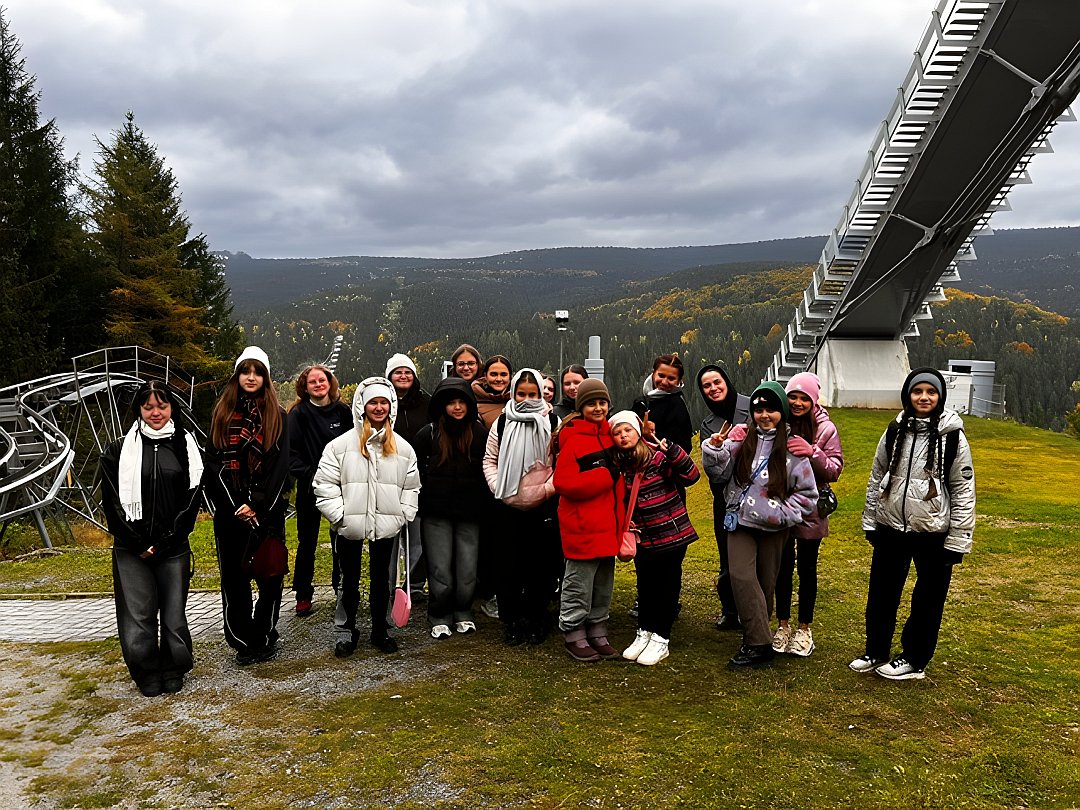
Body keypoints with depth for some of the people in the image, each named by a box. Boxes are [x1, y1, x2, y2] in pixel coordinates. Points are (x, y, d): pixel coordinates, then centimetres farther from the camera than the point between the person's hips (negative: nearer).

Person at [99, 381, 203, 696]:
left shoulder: (186, 446, 4)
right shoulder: (120, 449, 3)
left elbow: (191, 499, 1)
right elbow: (112, 502, 0)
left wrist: (166, 541, -8)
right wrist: (137, 543, -7)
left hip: (174, 547, 0)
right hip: (132, 549, 0)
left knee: (174, 611, 4)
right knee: (138, 613, 0)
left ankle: (173, 671, 23)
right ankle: (147, 673, 19)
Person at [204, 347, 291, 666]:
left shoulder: (276, 415, 4)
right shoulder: (222, 414, 8)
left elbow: (280, 465, -3)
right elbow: (214, 463, 3)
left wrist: (257, 505, -12)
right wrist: (234, 506, -8)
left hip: (267, 509, -1)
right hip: (230, 509, 2)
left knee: (270, 574, -1)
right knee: (234, 577, 5)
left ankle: (264, 637, 12)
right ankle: (242, 640, 15)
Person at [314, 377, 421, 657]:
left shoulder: (402, 448, 4)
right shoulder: (341, 445, -5)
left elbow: (411, 486, 10)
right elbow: (325, 484, -5)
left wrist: (403, 515, 1)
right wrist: (339, 515, -9)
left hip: (386, 526, 2)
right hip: (350, 527, -2)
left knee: (381, 579, 14)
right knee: (350, 580, 10)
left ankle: (380, 631, 28)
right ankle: (345, 631, 24)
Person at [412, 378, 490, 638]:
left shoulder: (479, 432, 1)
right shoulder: (428, 433, -2)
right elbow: (415, 470, 5)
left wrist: (483, 504, 5)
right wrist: (424, 500, 2)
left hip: (469, 513, 1)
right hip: (437, 514, -1)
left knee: (468, 569, 4)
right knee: (440, 569, 2)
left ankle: (463, 613, 24)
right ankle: (440, 617, 19)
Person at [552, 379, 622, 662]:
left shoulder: (609, 435, 10)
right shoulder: (573, 439, -12)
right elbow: (564, 482, -20)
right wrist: (606, 477, -19)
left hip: (608, 524, 8)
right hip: (583, 526, -7)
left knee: (604, 584, 16)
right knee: (580, 583, 3)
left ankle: (597, 633, 28)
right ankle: (573, 636, 17)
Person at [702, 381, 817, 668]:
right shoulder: (741, 436, 0)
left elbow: (807, 493, -1)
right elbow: (719, 472, -2)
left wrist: (781, 514, -11)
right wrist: (714, 449, -20)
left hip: (773, 526, -1)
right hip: (741, 521, 1)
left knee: (766, 583, 9)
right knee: (741, 577, -14)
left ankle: (756, 641, 22)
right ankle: (759, 643, -6)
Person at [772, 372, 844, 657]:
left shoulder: (825, 429, -8)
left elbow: (834, 471, -10)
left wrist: (812, 453, -26)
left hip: (810, 511, -1)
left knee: (807, 569, 11)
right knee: (783, 567, 12)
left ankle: (804, 629, 26)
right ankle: (783, 625, 28)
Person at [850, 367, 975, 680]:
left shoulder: (952, 437, -9)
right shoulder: (894, 433, 2)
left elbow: (964, 491, -7)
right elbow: (876, 478, 10)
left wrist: (957, 541, -8)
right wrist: (869, 521, 9)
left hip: (933, 533, -3)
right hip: (890, 528, 4)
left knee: (927, 600, 10)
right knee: (881, 594, 14)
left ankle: (914, 660, 27)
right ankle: (876, 652, 31)